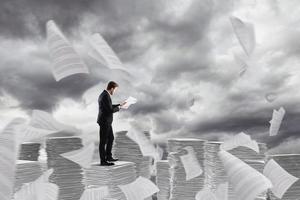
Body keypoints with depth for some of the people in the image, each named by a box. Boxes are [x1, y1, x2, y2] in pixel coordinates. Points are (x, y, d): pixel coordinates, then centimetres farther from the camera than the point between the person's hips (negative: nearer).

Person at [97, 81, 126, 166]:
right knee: (103, 141, 0)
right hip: (105, 122, -11)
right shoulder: (106, 96, -21)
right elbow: (110, 110, -24)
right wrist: (119, 108, -8)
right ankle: (103, 161, 10)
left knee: (111, 138, 20)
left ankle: (108, 157, 30)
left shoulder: (103, 94, 11)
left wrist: (120, 104, 18)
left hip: (106, 121, 11)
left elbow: (110, 106, 21)